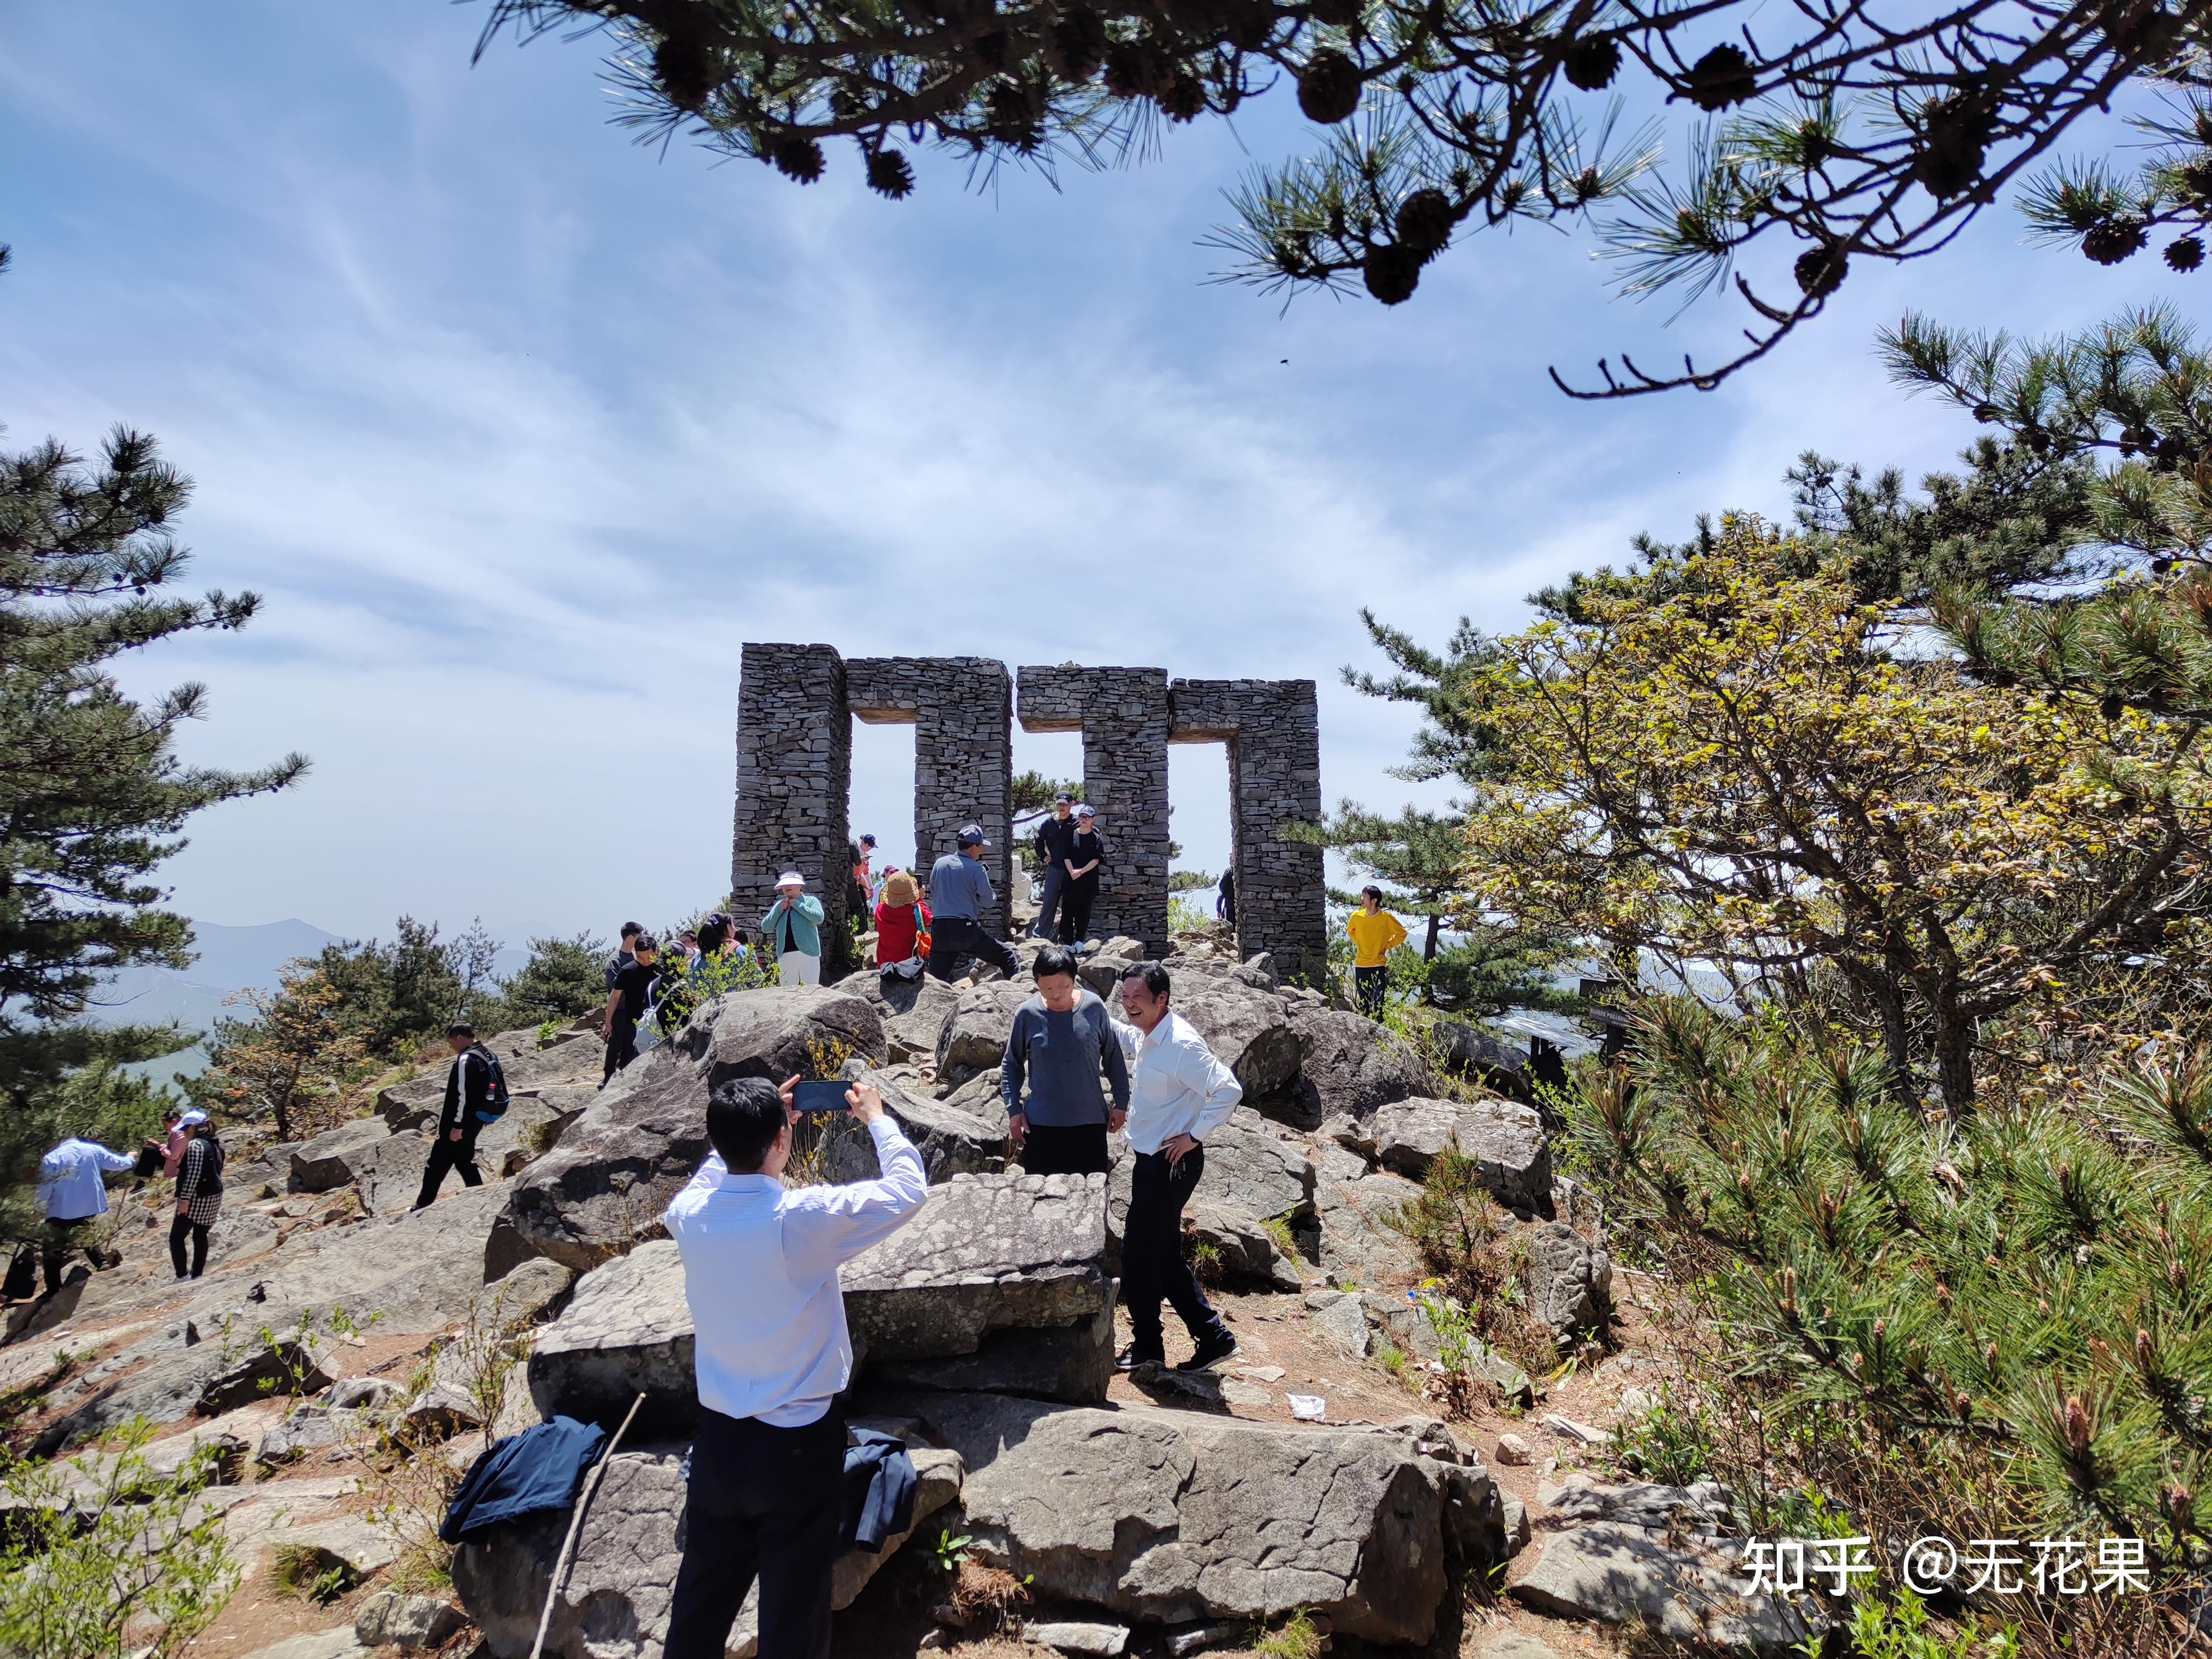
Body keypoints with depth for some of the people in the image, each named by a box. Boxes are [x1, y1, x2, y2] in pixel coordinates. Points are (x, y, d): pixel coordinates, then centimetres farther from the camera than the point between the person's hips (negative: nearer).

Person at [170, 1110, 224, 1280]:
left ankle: (182, 1277, -2)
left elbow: (193, 1174, -21)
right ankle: (197, 1275, 15)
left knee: (177, 1237, 1)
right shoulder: (215, 1145, 13)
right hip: (213, 1198, 8)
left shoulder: (195, 1145, -14)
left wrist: (185, 1199, -20)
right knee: (201, 1236, 13)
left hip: (197, 1199, -8)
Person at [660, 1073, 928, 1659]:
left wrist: (750, 1126, 14)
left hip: (717, 1440, 5)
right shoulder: (804, 1218, -25)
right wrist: (877, 1118, 0)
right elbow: (909, 1189, -12)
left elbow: (722, 1166, 16)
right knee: (794, 1610, 11)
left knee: (701, 1599, 22)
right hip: (798, 1446, -5)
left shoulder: (688, 1213, -11)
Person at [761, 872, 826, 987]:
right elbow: (765, 928, 13)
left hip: (808, 953, -4)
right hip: (785, 955, 4)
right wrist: (779, 910, 2)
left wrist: (797, 905, -6)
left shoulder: (811, 901, 8)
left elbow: (819, 918, -12)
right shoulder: (779, 905, 21)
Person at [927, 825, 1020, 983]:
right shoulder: (976, 869, -5)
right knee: (1008, 959, 4)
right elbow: (988, 902, 0)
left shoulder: (939, 863, 9)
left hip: (939, 929, 5)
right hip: (965, 930, -5)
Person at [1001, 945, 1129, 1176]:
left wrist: (1121, 1103, 6)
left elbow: (1113, 1057, 5)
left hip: (1090, 1122, 0)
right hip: (1040, 1124, 0)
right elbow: (1011, 1064, 6)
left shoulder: (1093, 1007, -7)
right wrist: (1013, 1109, -1)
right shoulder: (1027, 1014, -8)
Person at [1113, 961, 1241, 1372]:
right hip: (1150, 1159, 9)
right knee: (1164, 1256, 15)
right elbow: (1123, 1036, 31)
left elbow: (1229, 1090, -28)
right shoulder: (1145, 1035, 6)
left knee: (1138, 1253, 3)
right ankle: (1213, 1336, 24)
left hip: (1171, 1163, -9)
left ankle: (1147, 1345, 21)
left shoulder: (1181, 1045, -23)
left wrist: (1194, 1136, -21)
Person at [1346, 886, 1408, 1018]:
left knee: (1378, 1002, -3)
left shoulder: (1386, 917, -9)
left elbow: (1402, 934, 5)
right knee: (1363, 1001, 10)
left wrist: (1388, 946, 0)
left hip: (1379, 966, -3)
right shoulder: (1356, 917, -2)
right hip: (1361, 966, 3)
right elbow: (1350, 931, 21)